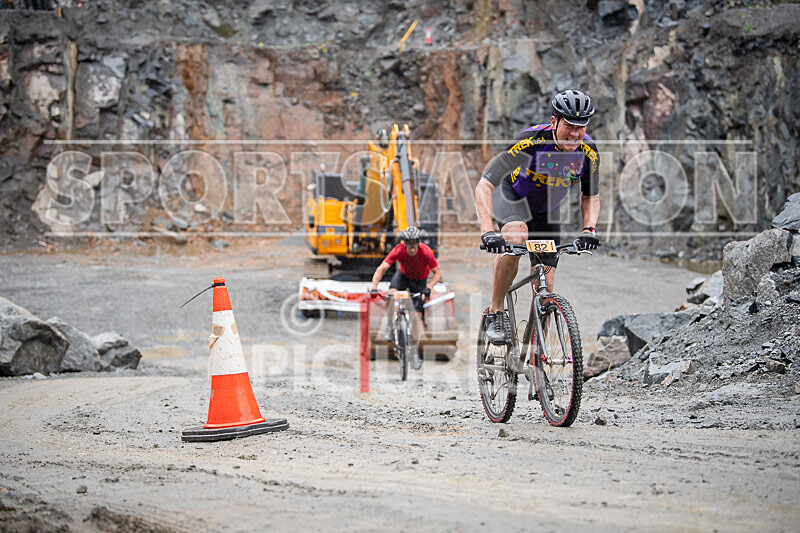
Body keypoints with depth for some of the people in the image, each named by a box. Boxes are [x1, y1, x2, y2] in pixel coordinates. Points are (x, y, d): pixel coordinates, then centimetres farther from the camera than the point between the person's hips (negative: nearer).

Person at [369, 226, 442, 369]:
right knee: (391, 294, -31)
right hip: (403, 275, 1)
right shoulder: (398, 250, -31)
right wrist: (373, 286, -44)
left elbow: (437, 273, -25)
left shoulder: (426, 252, -33)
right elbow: (381, 269, -31)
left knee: (417, 315, -6)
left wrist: (428, 288, -39)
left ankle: (414, 353, 6)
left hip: (420, 281, -1)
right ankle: (389, 326, -7)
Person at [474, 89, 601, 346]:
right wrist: (487, 231, -48)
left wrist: (589, 229, -23)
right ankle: (496, 314, -23)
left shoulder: (588, 152, -21)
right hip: (510, 196, -4)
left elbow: (590, 197, -2)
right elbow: (484, 186, -35)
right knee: (515, 237, -39)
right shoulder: (530, 141, -34)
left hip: (545, 210, 4)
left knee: (545, 289, -5)